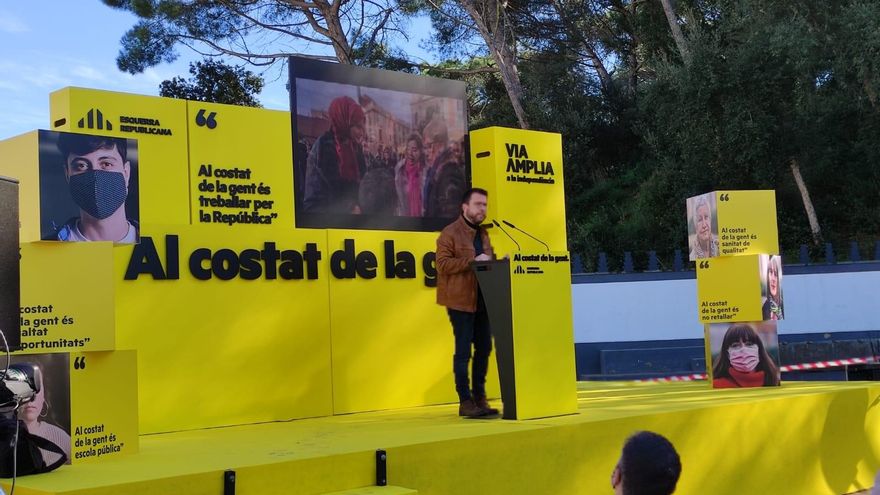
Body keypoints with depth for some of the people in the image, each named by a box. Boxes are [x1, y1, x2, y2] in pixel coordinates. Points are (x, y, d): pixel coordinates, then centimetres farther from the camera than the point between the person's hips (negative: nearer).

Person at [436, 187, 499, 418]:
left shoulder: (483, 233, 18)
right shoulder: (450, 233, -6)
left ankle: (480, 397, 20)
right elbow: (442, 264, -16)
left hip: (482, 300, 7)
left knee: (484, 347, 9)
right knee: (463, 351, -3)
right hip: (461, 300, -7)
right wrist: (472, 261, -22)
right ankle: (465, 401, 3)